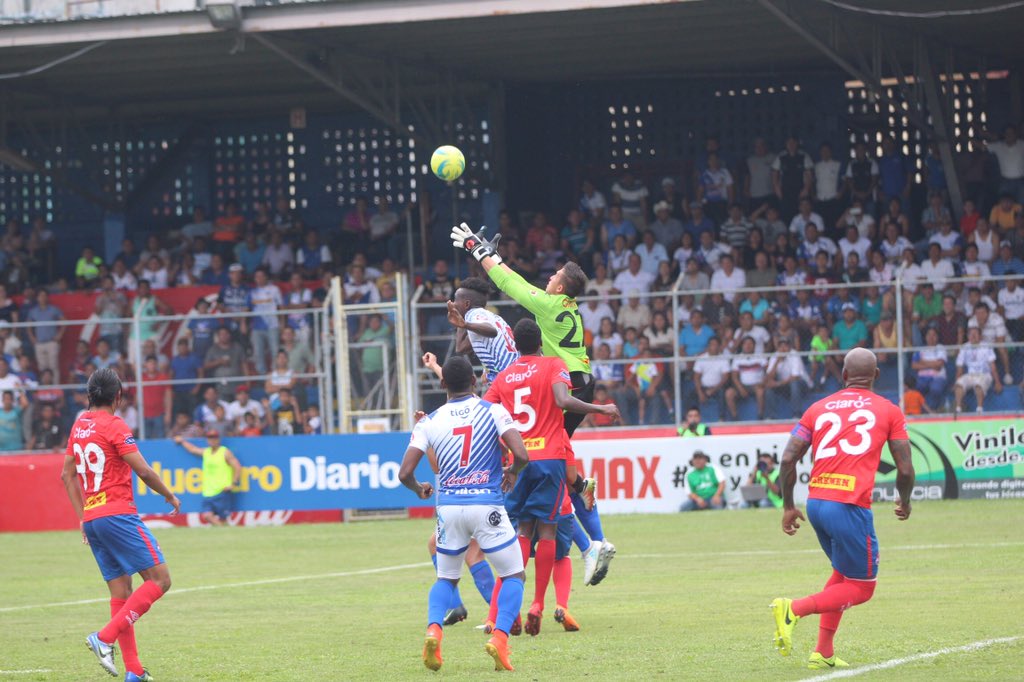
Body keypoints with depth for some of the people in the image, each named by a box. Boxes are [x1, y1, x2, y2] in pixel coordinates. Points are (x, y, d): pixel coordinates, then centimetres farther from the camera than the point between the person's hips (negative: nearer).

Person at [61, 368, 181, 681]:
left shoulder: (79, 426, 13)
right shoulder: (114, 426, -10)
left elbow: (67, 474, 20)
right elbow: (144, 471, -13)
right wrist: (169, 495, 3)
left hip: (91, 519, 8)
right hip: (118, 515, -8)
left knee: (121, 592, 9)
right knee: (159, 579, -6)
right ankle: (105, 638, -18)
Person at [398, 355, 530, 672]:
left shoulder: (428, 422, 4)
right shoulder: (493, 411, -1)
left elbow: (404, 473, -1)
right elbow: (521, 455, -12)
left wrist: (418, 489, 21)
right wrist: (512, 473, 11)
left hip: (448, 505, 2)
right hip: (487, 505, -2)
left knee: (446, 578, 21)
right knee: (514, 575, 11)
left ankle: (434, 629, -7)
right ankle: (499, 636, -12)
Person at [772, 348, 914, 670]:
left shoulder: (818, 408, 14)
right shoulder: (889, 411, 7)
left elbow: (788, 459, 7)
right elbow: (905, 469, 5)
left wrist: (788, 507, 17)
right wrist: (905, 502, 24)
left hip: (815, 502, 5)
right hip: (850, 507, -5)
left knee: (843, 574, 26)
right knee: (861, 588, 7)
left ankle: (823, 653, 19)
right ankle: (794, 609, -16)